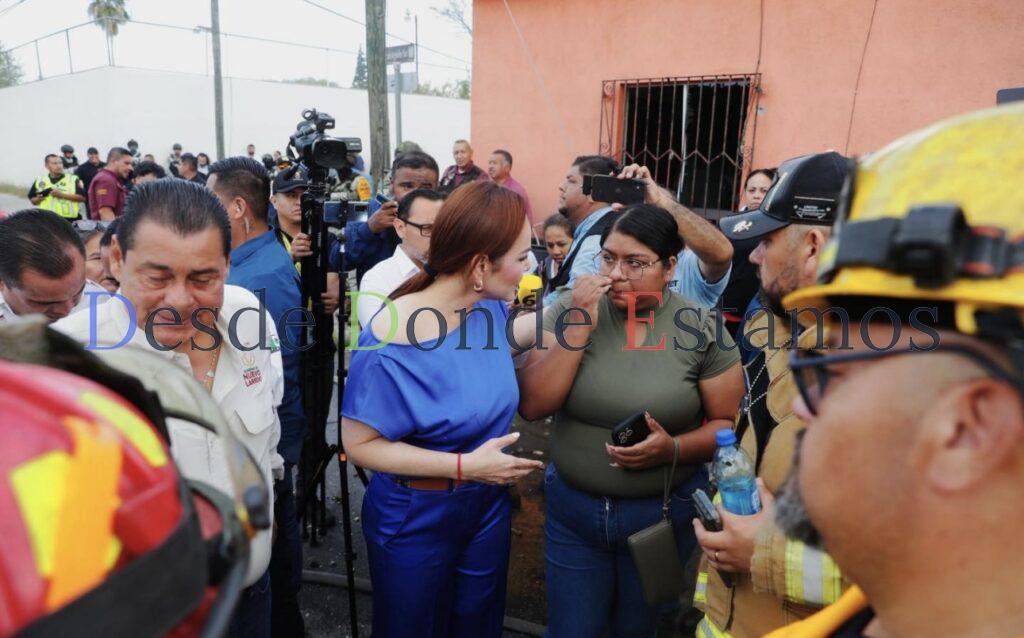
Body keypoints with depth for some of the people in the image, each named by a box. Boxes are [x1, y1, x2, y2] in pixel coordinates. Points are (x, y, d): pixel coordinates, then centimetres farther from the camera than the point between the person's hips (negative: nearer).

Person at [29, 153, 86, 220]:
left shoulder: (73, 179, 2)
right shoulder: (40, 181, 12)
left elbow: (82, 197, -6)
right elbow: (32, 200, 19)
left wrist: (62, 195, -15)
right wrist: (38, 199, -5)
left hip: (69, 220, -3)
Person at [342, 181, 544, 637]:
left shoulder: (492, 309, -9)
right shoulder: (390, 344, -29)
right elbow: (360, 444, -23)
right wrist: (465, 466, -27)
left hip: (489, 508, 6)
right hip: (415, 520, -5)